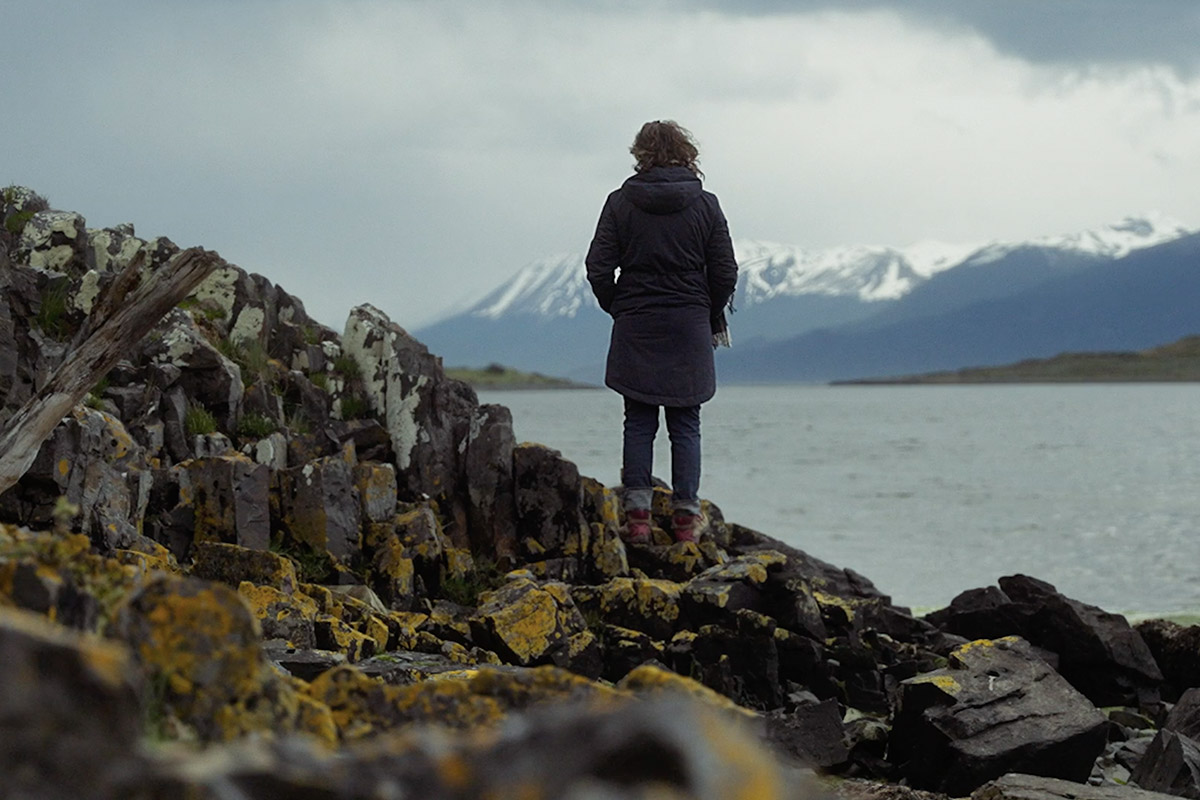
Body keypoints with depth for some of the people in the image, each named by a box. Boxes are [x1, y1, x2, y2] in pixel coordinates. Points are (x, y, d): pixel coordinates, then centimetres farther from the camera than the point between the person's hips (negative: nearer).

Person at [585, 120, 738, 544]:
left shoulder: (621, 203, -2)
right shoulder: (705, 205, -1)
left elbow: (599, 269, -4)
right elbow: (725, 273, -1)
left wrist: (619, 309, 11)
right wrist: (711, 317, 14)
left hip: (635, 329, 0)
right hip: (689, 327, 0)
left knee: (639, 423, 6)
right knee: (686, 425, 6)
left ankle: (637, 513, 1)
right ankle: (685, 515, 5)